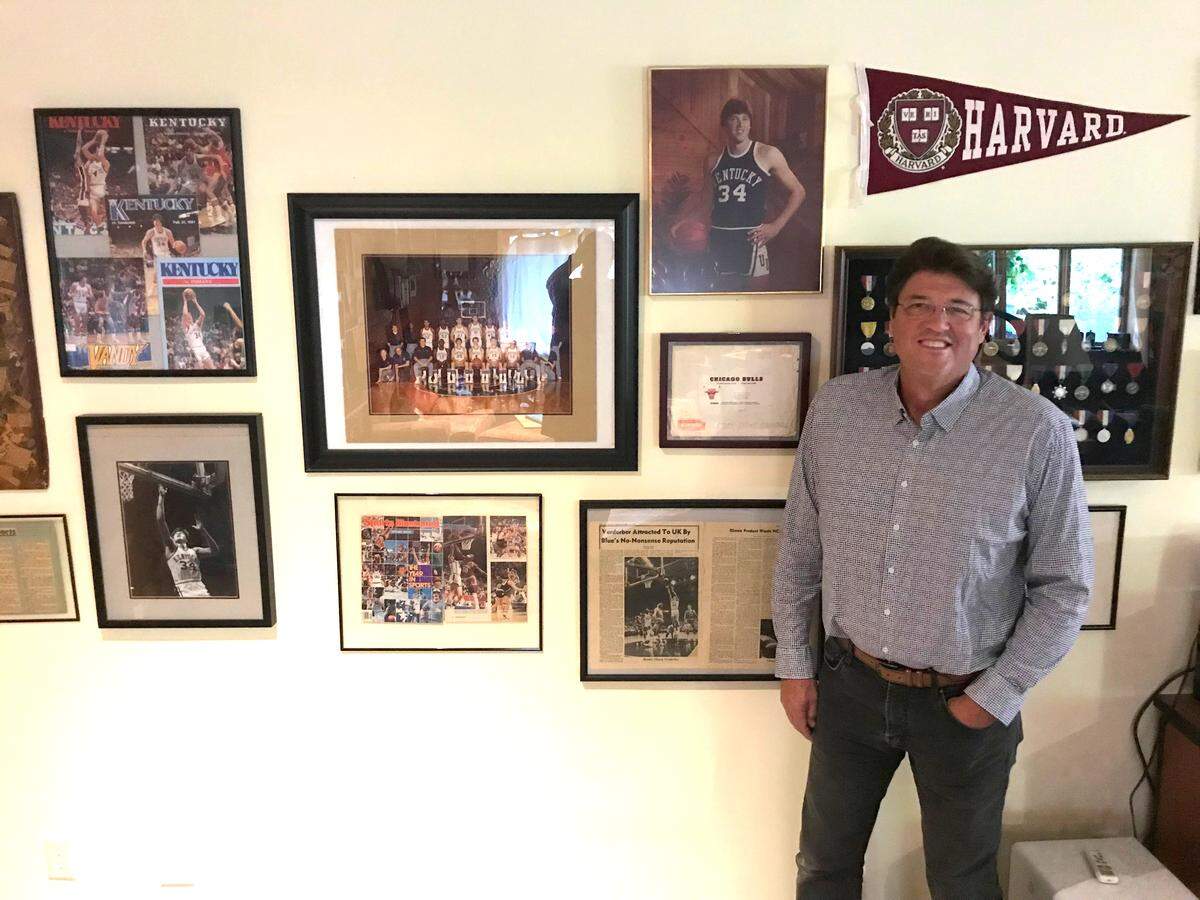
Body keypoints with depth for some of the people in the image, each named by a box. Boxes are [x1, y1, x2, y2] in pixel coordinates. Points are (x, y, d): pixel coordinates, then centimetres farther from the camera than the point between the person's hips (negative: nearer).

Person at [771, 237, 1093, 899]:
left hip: (965, 699, -2)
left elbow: (1064, 586, -8)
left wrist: (996, 696, -9)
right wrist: (793, 663, 4)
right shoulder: (835, 408, -7)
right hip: (850, 682, 2)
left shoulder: (1037, 431, -16)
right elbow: (799, 546, 2)